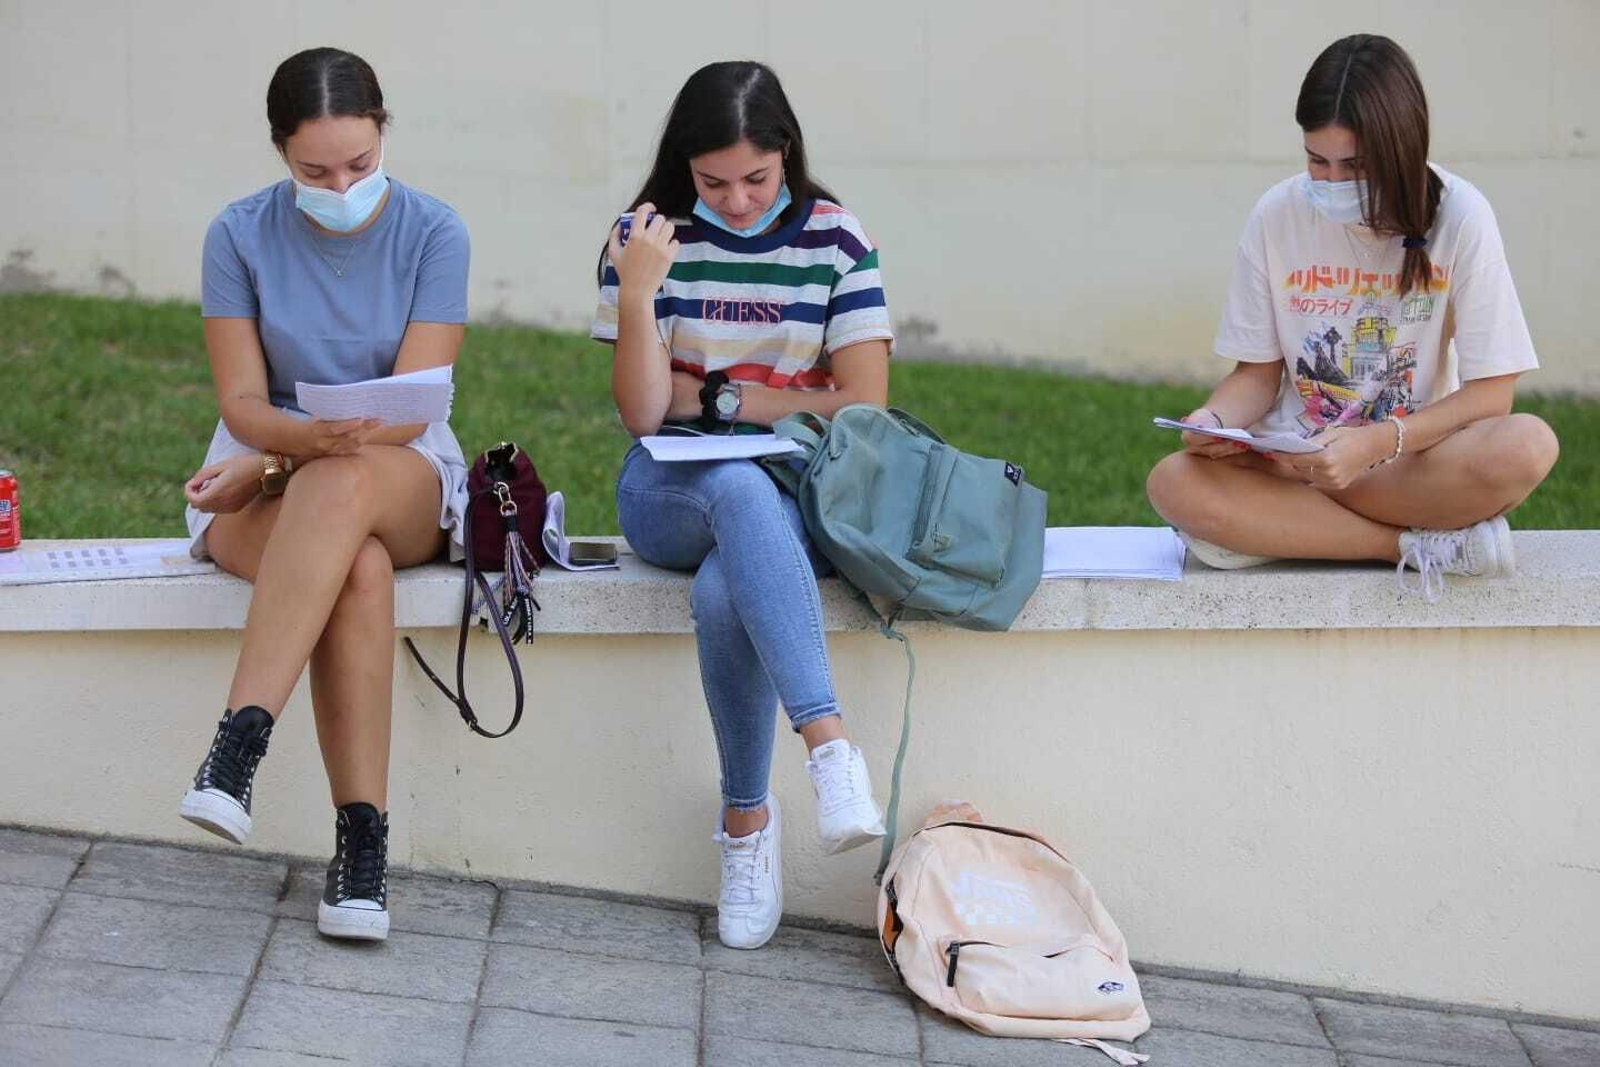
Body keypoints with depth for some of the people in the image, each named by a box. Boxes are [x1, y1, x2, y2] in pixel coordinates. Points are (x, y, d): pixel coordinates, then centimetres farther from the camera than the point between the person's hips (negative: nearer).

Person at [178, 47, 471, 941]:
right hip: (266, 476, 0)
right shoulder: (241, 234, -1)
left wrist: (274, 462, -22)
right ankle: (363, 839, -41)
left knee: (341, 491, -40)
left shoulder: (433, 232, -4)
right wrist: (318, 433, -28)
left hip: (406, 476, 0)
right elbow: (243, 402, -4)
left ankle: (239, 746, -46)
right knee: (359, 567, -37)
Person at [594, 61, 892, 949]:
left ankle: (747, 818, -21)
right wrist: (638, 294, -17)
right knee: (741, 489, -39)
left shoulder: (835, 240, 2)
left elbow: (864, 407, -1)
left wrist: (713, 393, -3)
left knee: (723, 596, -36)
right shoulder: (648, 237, 3)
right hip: (673, 489, 0)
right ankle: (829, 748, -45)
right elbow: (642, 413, -3)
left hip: (797, 490, 0)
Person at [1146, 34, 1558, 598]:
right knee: (1173, 482, -29)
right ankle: (1425, 545, -23)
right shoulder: (1278, 215, -4)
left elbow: (1490, 392, -12)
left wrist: (1375, 443, -26)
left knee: (1528, 446, -34)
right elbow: (1260, 371, 5)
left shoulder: (1459, 217, -10)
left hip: (1417, 460, -2)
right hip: (1294, 457, 2)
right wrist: (1216, 419, -18)